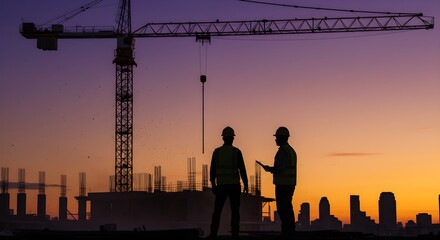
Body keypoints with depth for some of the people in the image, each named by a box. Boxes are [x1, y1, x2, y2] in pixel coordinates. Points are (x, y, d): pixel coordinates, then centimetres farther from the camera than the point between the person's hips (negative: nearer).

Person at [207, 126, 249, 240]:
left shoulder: (216, 152, 1)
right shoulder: (237, 151, -6)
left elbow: (212, 170, 2)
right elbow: (242, 170, -8)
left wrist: (213, 185, 10)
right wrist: (246, 185, 0)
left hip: (221, 185, 2)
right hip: (234, 185, -2)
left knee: (217, 210, 8)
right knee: (235, 211, 3)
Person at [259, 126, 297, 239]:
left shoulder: (282, 150, -14)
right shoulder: (291, 150, 17)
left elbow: (280, 168, -23)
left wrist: (269, 169, -6)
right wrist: (272, 169, 21)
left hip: (282, 184, -10)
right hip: (291, 184, 10)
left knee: (282, 209, -8)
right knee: (288, 209, 11)